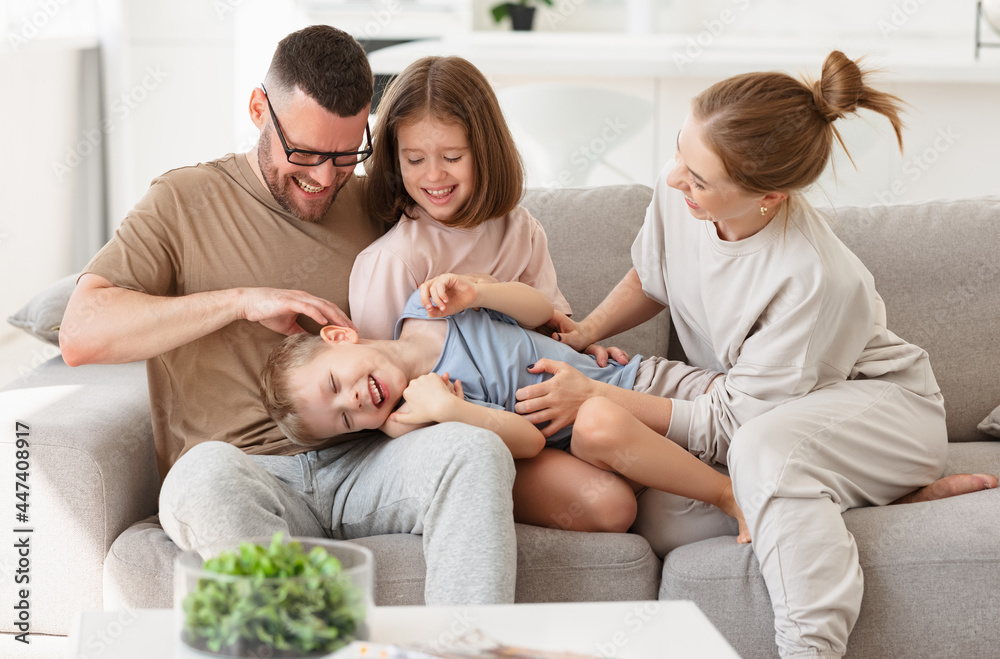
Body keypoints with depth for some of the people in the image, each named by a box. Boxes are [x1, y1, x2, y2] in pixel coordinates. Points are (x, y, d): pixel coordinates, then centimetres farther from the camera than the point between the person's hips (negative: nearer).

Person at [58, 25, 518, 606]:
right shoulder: (183, 203, 7)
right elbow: (81, 335, -5)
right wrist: (242, 301, -11)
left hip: (362, 466, 3)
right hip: (246, 476, -2)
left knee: (475, 448, -29)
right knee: (207, 475, -38)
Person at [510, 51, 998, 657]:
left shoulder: (816, 278, -34)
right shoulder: (677, 194, -14)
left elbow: (729, 423, -27)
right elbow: (651, 280, 12)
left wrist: (595, 398, -26)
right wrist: (586, 331, -4)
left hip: (880, 405, -7)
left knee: (765, 446, -41)